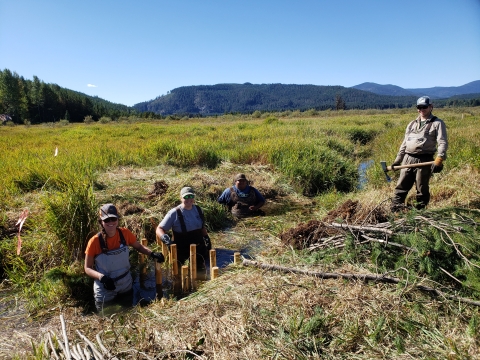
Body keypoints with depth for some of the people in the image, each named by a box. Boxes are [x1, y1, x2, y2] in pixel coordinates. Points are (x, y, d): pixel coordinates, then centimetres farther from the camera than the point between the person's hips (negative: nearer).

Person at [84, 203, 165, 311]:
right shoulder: (95, 241, -20)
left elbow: (138, 246, 4)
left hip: (126, 285, 3)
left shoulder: (125, 233, -13)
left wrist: (152, 254, -13)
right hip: (104, 290, -3)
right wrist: (101, 277, -29)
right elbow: (88, 268, -11)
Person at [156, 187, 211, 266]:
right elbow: (159, 229, -16)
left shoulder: (198, 209, -1)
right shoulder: (174, 213, -17)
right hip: (182, 250, -4)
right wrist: (164, 237, -35)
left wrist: (207, 238, 9)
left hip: (199, 248, 4)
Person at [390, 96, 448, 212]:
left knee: (422, 190, 4)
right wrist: (397, 160, 15)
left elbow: (443, 143, -10)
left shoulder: (437, 123, 1)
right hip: (408, 159, 5)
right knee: (401, 187, 5)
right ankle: (394, 211, 11)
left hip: (424, 161, -5)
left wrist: (439, 159, -25)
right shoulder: (412, 124, 19)